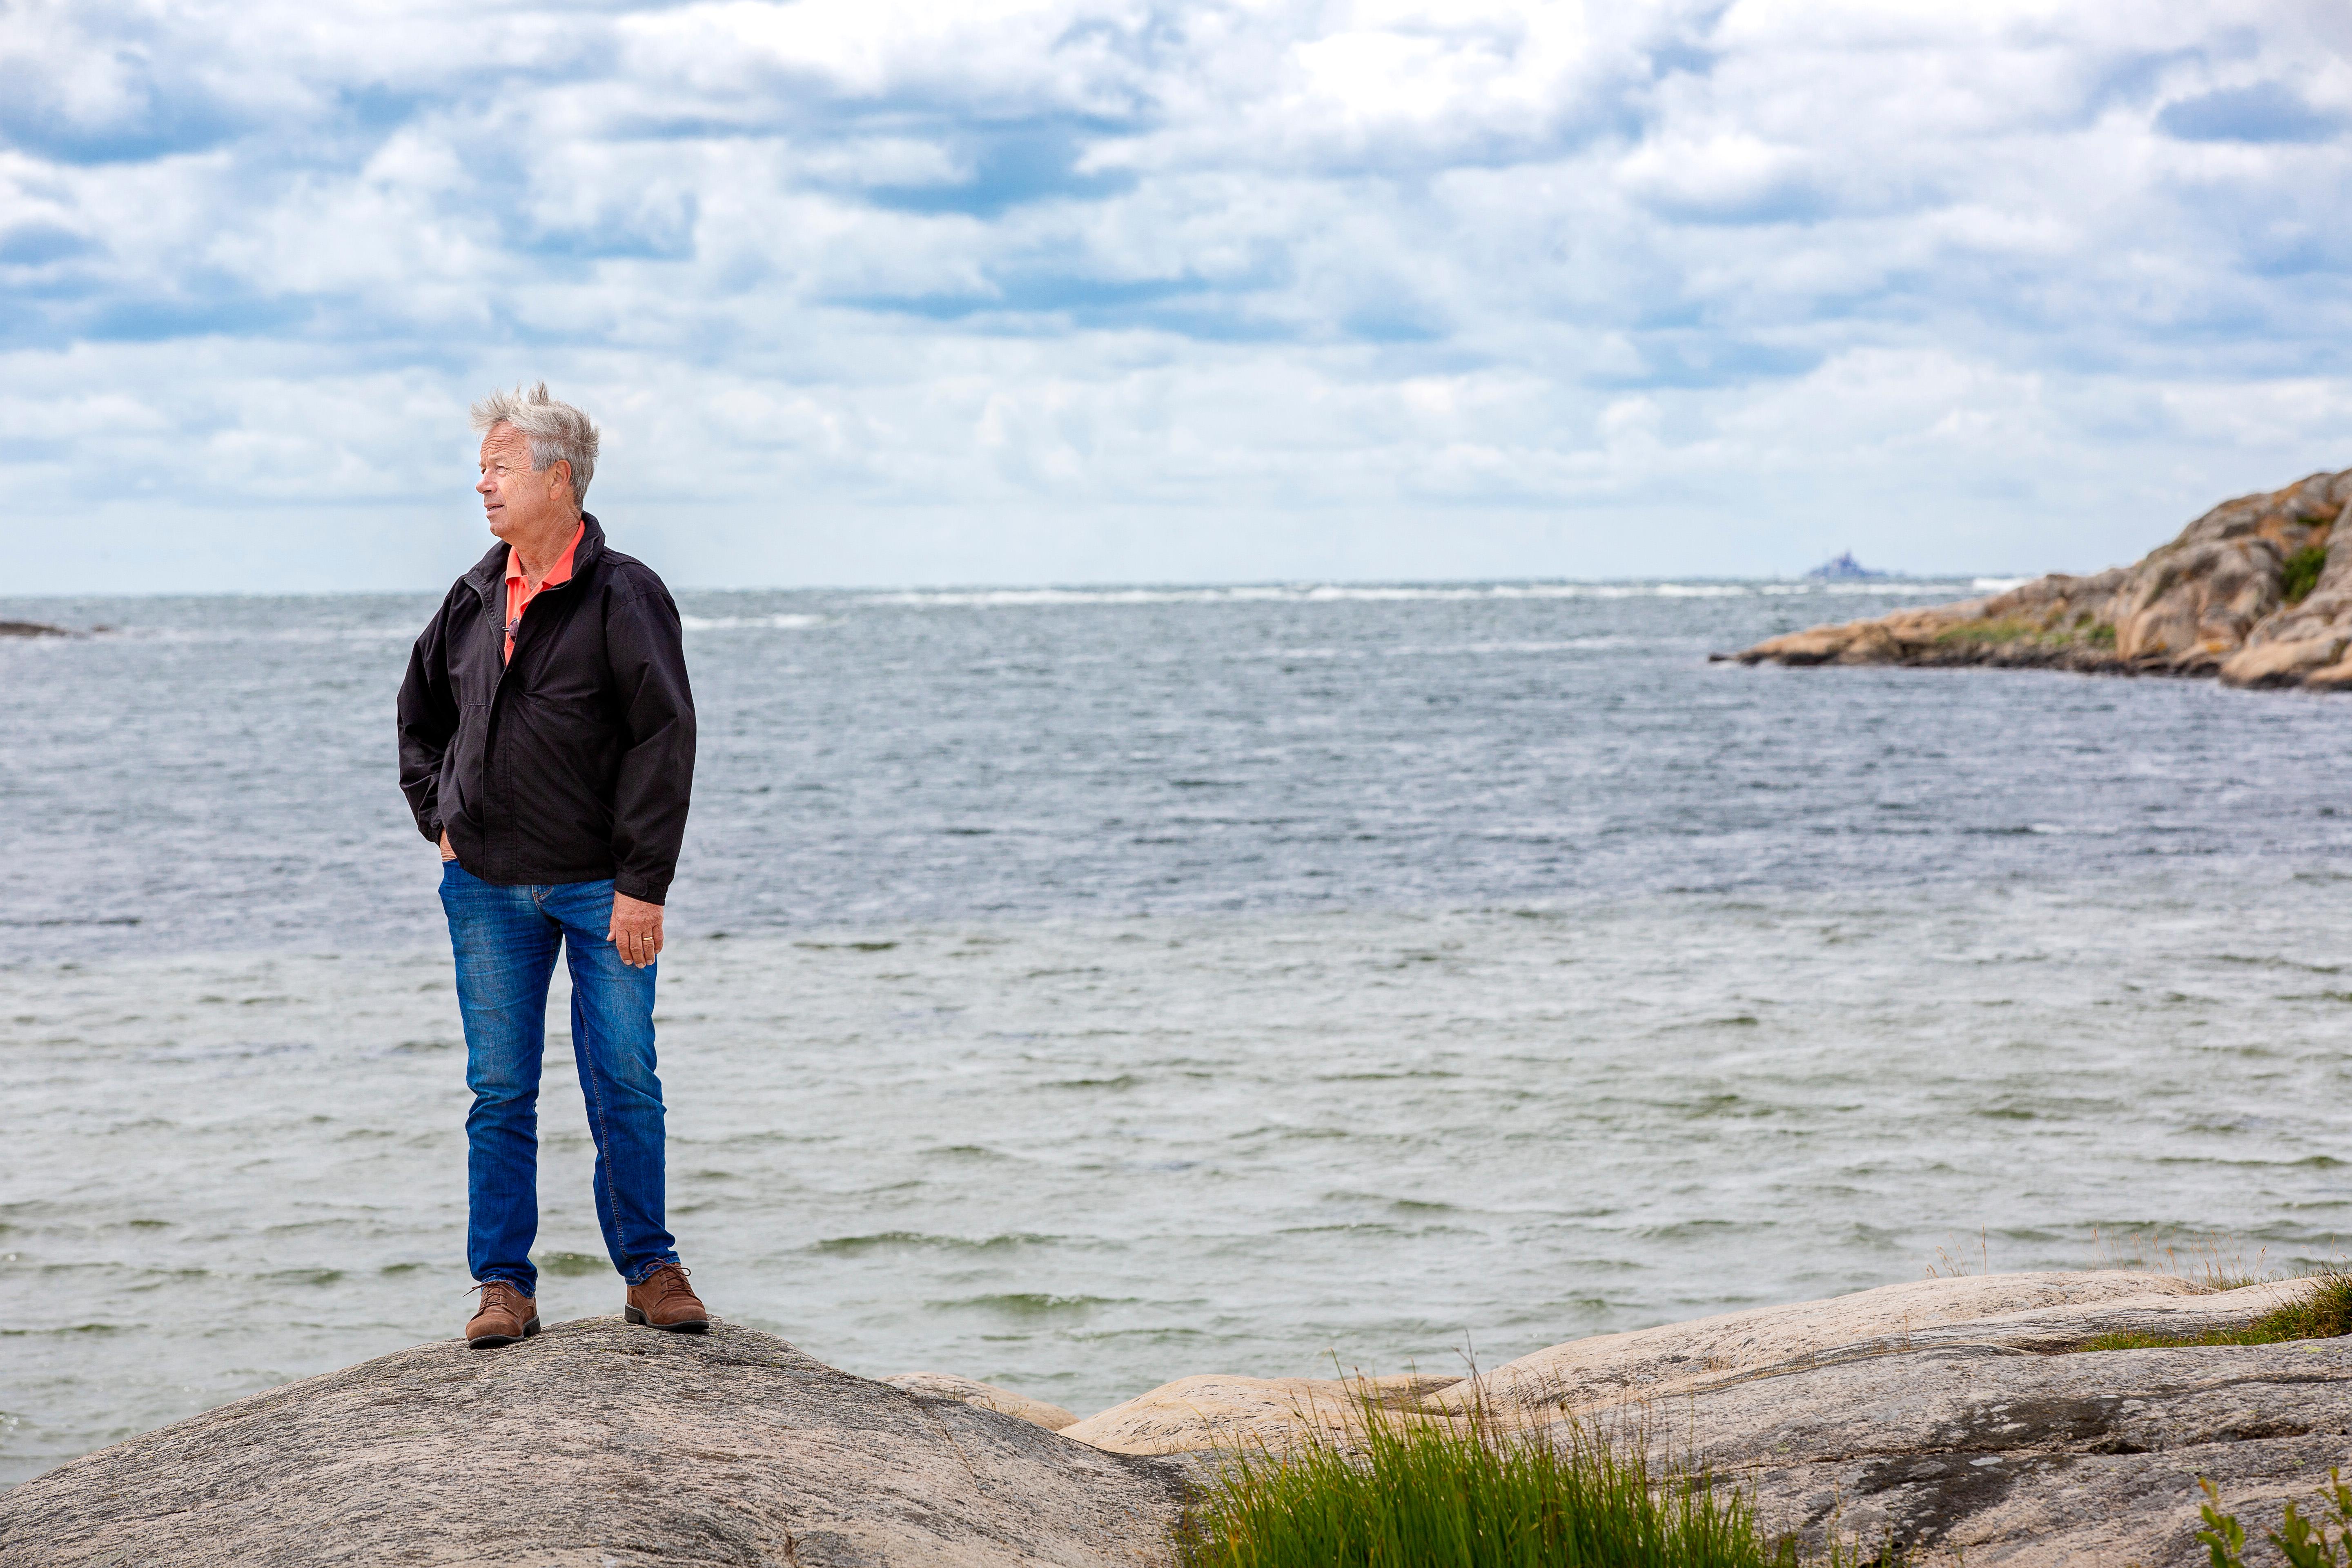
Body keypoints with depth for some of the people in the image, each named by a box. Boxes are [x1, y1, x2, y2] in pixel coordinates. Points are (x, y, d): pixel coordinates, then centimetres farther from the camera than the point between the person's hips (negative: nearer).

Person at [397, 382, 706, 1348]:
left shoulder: (622, 596, -8)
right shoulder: (474, 600, 8)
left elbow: (665, 740, -11)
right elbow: (420, 712, 24)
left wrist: (642, 885, -15)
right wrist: (438, 820, 11)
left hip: (599, 887, -4)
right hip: (488, 888, 4)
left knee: (626, 1085, 0)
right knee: (500, 1095, 5)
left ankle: (649, 1268, 13)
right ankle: (503, 1286, 11)